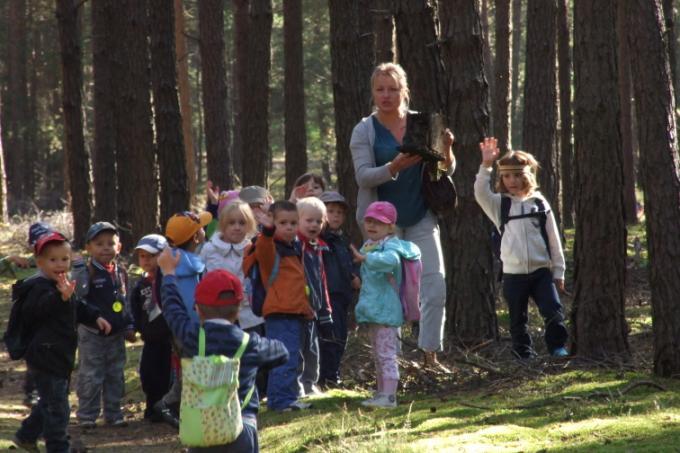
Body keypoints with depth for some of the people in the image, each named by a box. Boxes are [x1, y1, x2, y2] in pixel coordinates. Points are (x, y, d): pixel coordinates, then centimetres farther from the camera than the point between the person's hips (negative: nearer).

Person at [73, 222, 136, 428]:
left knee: (116, 376, 10)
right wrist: (81, 272, -33)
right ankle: (87, 415, 7)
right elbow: (77, 295, -25)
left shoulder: (120, 272, 7)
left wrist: (129, 326, 13)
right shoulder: (88, 271, -10)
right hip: (92, 334, -5)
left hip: (116, 334, 5)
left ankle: (113, 413, 20)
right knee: (90, 377, -1)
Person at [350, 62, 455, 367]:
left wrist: (446, 150, -14)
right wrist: (394, 167, -29)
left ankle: (430, 354, 3)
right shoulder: (365, 131, -1)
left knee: (435, 285, -5)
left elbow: (447, 170, 9)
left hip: (421, 218, 3)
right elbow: (363, 176, -12)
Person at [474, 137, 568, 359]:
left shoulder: (539, 203, 3)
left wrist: (558, 272, 6)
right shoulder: (499, 204, 3)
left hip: (541, 270, 0)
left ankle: (557, 347, 2)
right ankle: (524, 354, 17)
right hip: (513, 273, 0)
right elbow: (481, 193, -17)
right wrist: (486, 165, -27)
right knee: (518, 319, 7)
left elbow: (553, 240, 6)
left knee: (553, 310, -10)